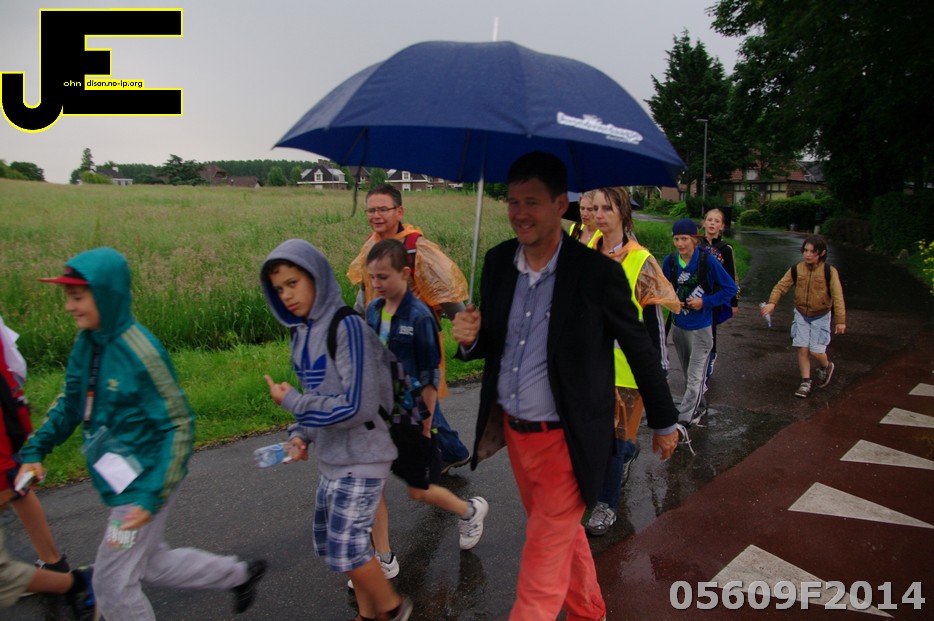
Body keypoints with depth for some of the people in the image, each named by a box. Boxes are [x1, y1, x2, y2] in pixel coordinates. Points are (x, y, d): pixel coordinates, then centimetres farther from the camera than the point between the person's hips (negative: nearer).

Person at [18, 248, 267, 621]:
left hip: (144, 482, -8)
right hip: (119, 481, 8)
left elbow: (178, 425, -20)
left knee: (112, 586, 6)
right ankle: (240, 574, 38)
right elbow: (71, 403, 14)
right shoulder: (86, 342, 0)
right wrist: (35, 450, 1)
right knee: (153, 566, 22)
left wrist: (153, 496, -22)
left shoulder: (139, 352, -24)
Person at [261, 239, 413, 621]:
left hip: (361, 457, -8)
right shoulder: (302, 331, 5)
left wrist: (290, 402, -15)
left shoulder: (347, 326, -20)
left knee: (345, 548, -4)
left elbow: (357, 405, -24)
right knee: (328, 544, 16)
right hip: (330, 456, 8)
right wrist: (301, 434, -4)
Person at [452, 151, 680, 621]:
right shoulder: (497, 262, -2)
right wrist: (470, 338, -15)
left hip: (564, 441, -6)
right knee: (566, 538, 27)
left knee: (541, 574, 2)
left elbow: (640, 350, -6)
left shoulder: (597, 273, -18)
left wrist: (664, 423, 4)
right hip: (512, 430, 6)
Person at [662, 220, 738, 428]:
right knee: (688, 374, 20)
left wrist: (705, 301, -17)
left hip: (701, 328, -5)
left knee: (695, 377, -6)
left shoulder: (708, 262, -15)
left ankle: (683, 421, -4)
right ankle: (699, 408, 39)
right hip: (678, 326, 5)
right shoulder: (670, 261, -4)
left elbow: (730, 288, -8)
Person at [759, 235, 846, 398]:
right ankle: (805, 382, 15)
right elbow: (781, 286, -9)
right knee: (802, 349, 1)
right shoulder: (796, 270, -8)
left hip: (821, 316, -2)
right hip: (801, 315, 3)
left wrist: (840, 320, -18)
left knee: (816, 351, -5)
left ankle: (826, 366, 30)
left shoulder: (829, 271, -15)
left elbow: (837, 296, -16)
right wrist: (772, 302, -27)